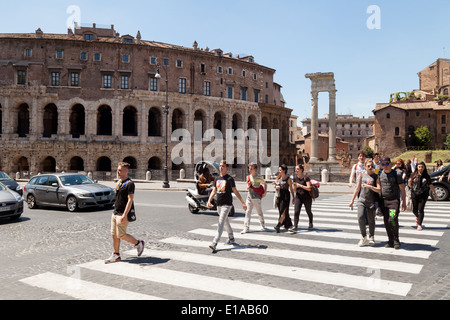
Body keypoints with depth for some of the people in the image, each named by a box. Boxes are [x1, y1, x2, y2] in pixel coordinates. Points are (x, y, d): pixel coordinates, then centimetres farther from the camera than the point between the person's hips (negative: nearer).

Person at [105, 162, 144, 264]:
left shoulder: (129, 183, -15)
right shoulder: (119, 182, 13)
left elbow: (130, 200, -20)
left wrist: (124, 214, -25)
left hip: (123, 214, -9)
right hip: (115, 212, 9)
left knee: (121, 235, -5)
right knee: (114, 234, 9)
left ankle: (139, 243, 14)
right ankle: (116, 255, 19)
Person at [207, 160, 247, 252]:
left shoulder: (229, 178, -8)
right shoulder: (217, 179, 11)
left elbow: (235, 191, -6)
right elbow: (214, 191, 12)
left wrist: (243, 203, -6)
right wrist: (209, 201, -2)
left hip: (227, 204, -7)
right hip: (219, 204, 7)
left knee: (221, 223, -13)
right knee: (226, 222, 18)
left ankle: (214, 243, -18)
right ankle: (231, 239, 34)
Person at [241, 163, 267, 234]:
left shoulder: (259, 177, -8)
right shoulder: (248, 177, 8)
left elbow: (265, 184, 4)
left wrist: (265, 192, -7)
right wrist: (248, 187, 1)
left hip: (256, 197, -5)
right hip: (249, 196, 5)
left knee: (259, 212, 9)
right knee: (248, 212, -3)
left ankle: (262, 225, 29)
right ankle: (246, 228, -3)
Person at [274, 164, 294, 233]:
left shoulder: (288, 179, -5)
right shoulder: (278, 178, 11)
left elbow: (291, 189, 0)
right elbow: (275, 186, 19)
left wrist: (293, 197, 5)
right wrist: (276, 187, -5)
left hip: (286, 196, -7)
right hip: (279, 196, 7)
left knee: (283, 211, -12)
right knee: (282, 211, 12)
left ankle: (278, 225, -22)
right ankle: (289, 224, 28)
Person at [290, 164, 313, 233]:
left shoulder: (306, 178, -10)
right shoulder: (295, 178, 4)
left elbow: (309, 188, -20)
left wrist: (300, 185, -23)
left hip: (307, 198, -3)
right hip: (298, 197, 3)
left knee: (308, 212, 15)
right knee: (296, 212, -13)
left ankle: (311, 224, 40)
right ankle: (295, 227, -20)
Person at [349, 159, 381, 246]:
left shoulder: (376, 176, 3)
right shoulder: (361, 175, 7)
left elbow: (379, 190, -5)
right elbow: (357, 188, 10)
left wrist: (369, 186, -18)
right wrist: (352, 200, 10)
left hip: (371, 201, -1)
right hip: (361, 200, 1)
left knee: (371, 220, 5)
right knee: (360, 217, -13)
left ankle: (371, 237, 26)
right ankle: (364, 237, 5)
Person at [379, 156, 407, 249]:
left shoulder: (396, 174, -2)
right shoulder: (380, 174, 9)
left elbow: (402, 189, 1)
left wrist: (404, 202, -1)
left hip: (394, 200, -4)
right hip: (383, 200, 4)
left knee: (393, 220, -17)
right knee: (386, 222, 6)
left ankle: (396, 240, -1)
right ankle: (390, 241, 16)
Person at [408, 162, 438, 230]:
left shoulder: (427, 176, 2)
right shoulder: (414, 175, 2)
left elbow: (430, 185, 9)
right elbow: (410, 184, 14)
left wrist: (435, 194, 10)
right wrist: (410, 182, -5)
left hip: (423, 195, -1)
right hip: (414, 194, 1)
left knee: (421, 210, -5)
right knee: (415, 210, 9)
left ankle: (419, 224, 6)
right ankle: (417, 216, 44)